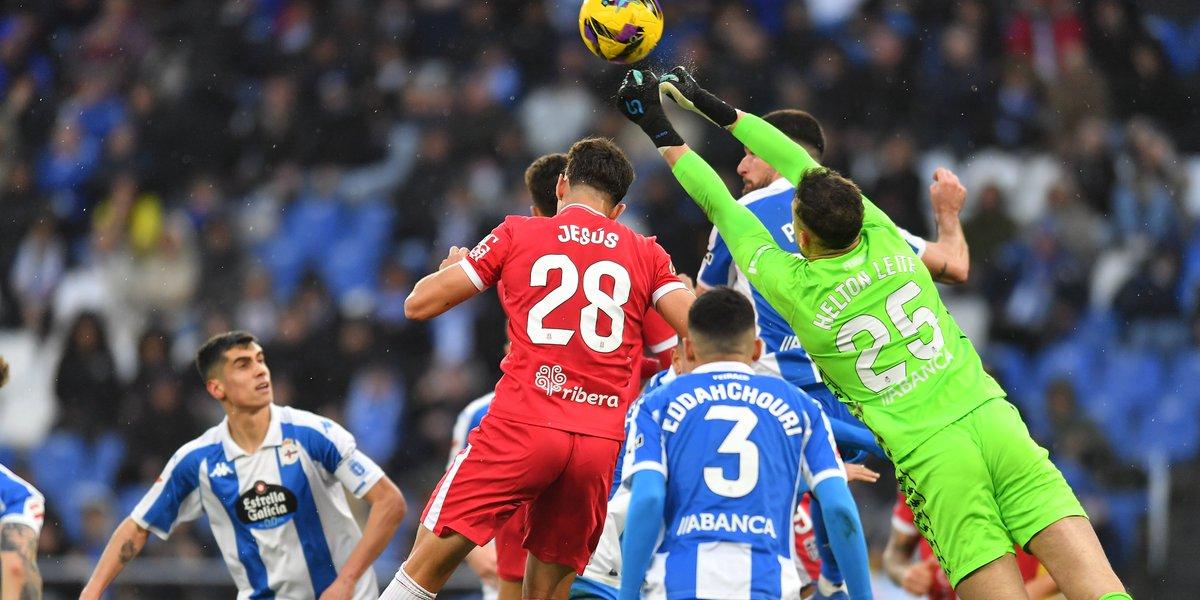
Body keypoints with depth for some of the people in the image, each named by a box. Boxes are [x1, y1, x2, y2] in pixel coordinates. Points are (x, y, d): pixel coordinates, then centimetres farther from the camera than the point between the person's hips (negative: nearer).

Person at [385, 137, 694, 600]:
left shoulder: (517, 235, 9)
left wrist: (452, 268, 31)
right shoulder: (646, 254, 13)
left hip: (522, 427, -3)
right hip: (603, 441, 3)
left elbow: (419, 304, 9)